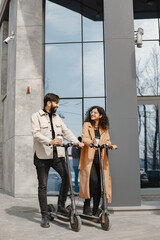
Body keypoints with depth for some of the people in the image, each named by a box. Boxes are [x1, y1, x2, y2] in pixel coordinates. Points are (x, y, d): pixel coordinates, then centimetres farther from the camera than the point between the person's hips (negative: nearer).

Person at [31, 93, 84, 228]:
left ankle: (61, 206, 7)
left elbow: (66, 131, 10)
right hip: (43, 156, -4)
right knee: (43, 185, 1)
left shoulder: (57, 118, 18)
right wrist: (50, 141, -31)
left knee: (67, 176, -12)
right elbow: (36, 133, -15)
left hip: (57, 154, 5)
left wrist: (77, 142, -7)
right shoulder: (36, 116, 0)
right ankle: (44, 216, 11)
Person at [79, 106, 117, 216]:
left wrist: (111, 145, -14)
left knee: (100, 182, 0)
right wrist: (91, 141, -30)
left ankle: (96, 210, 12)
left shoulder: (104, 128, 16)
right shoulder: (87, 125, 6)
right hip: (89, 157, -3)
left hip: (100, 158, 3)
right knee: (93, 180, -16)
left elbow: (107, 140, 8)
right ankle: (87, 206, 2)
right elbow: (84, 137, -9)